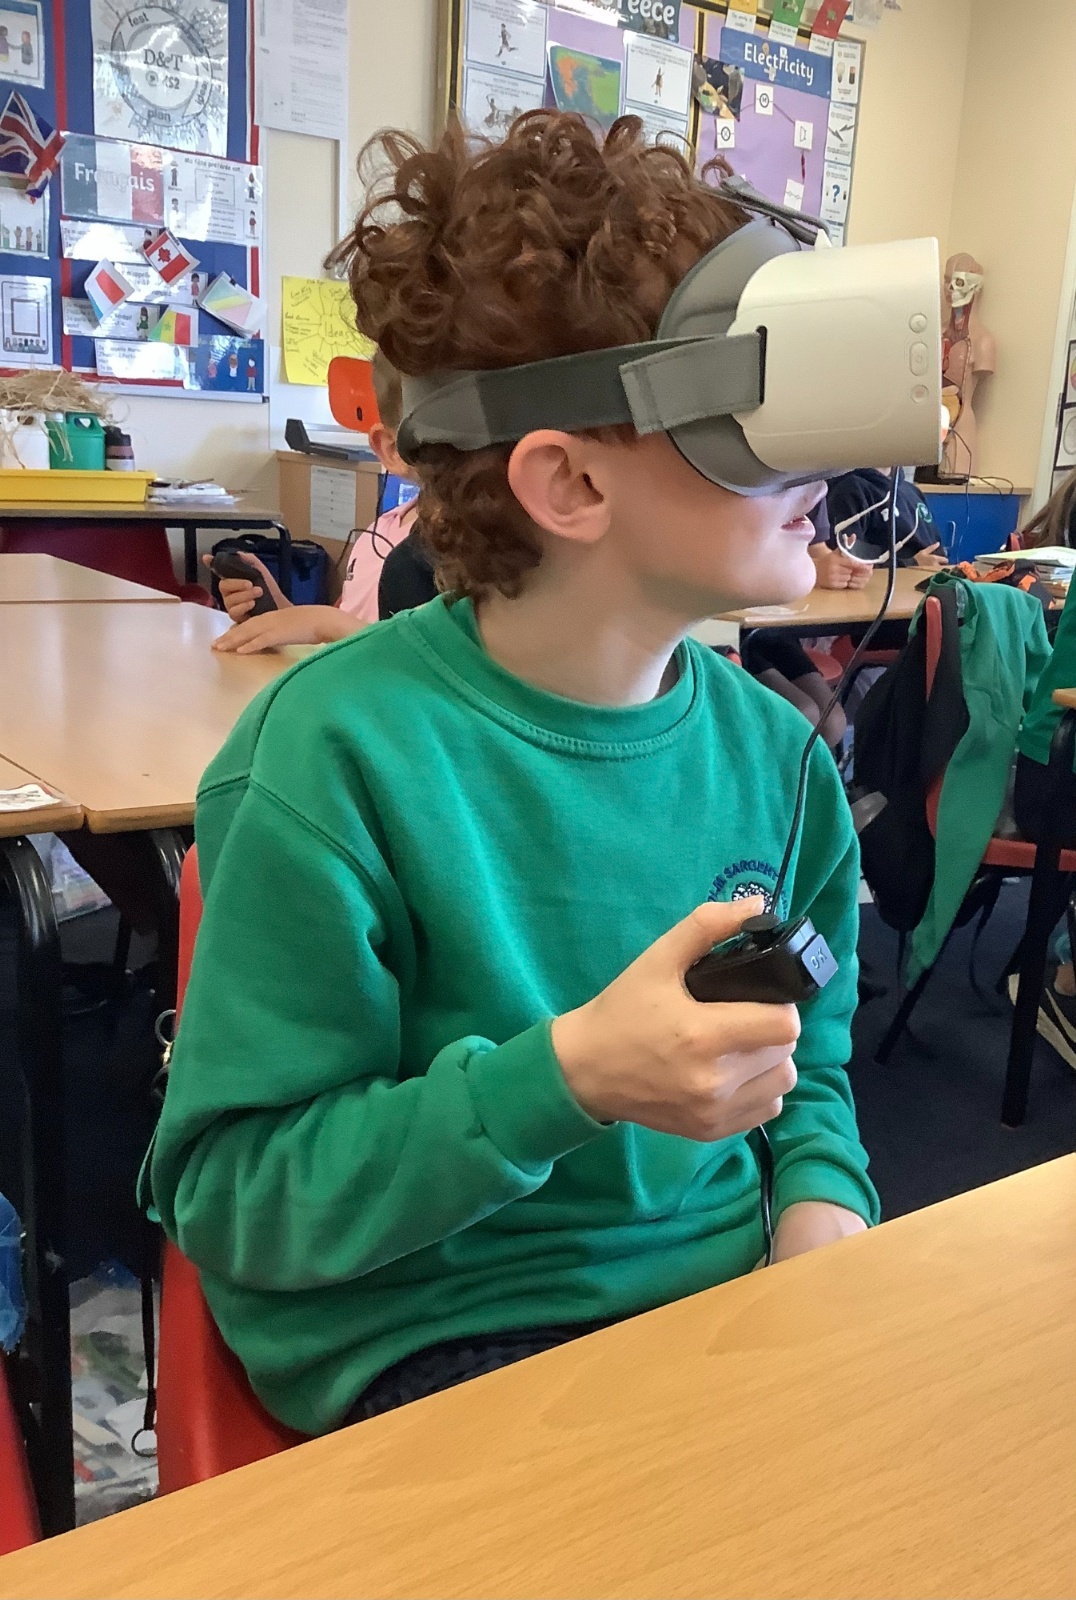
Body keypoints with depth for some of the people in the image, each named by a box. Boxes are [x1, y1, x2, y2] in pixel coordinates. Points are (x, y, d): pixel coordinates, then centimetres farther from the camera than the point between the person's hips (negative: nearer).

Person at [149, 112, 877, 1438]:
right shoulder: (344, 751, -19)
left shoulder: (774, 751, -1)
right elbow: (226, 1192, -15)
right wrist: (564, 1078, -27)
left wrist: (821, 1211, -9)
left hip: (733, 1288, 6)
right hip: (431, 1341, -5)